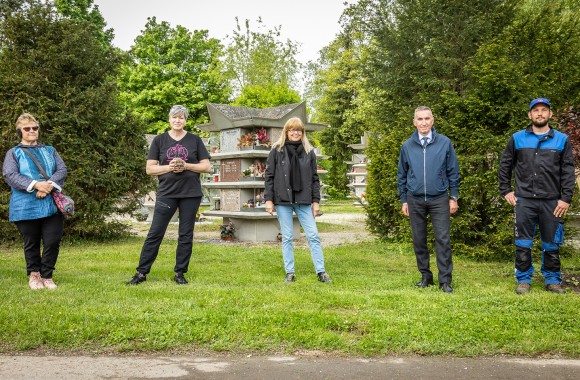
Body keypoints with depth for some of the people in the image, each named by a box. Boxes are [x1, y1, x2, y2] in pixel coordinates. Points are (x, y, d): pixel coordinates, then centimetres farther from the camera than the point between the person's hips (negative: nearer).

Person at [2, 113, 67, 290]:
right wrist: (35, 185, -21)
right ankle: (34, 275, 26)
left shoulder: (49, 151, 18)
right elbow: (9, 175, -8)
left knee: (53, 241, -2)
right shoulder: (13, 153, 8)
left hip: (51, 205, 2)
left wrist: (49, 185, -15)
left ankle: (46, 276, 15)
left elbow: (62, 170, 5)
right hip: (26, 207, -2)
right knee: (31, 243, 8)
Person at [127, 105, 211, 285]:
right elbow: (150, 169, 2)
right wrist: (170, 167, -14)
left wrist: (185, 165, -12)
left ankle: (180, 273, 15)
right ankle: (142, 272, 6)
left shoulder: (195, 140, 6)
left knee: (186, 235, 5)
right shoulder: (159, 140, 6)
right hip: (166, 194, 0)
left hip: (190, 194, 1)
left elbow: (206, 167, 3)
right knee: (155, 233, -1)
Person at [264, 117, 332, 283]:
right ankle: (290, 273, 12)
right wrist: (268, 199, -5)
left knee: (313, 236, -1)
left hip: (303, 201, 2)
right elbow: (269, 176, 2)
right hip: (283, 200, -1)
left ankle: (321, 272, 4)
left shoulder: (309, 151, 8)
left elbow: (314, 178, 9)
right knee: (287, 238, 4)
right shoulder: (277, 150, 2)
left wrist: (316, 201, 3)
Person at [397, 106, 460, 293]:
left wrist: (453, 197, 0)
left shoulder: (445, 143, -1)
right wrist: (404, 201, 8)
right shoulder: (407, 146, 4)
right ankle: (425, 275, 22)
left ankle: (445, 279, 2)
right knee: (419, 240, 9)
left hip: (439, 200, -2)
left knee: (443, 239, -4)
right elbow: (402, 175, 10)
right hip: (415, 200, 2)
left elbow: (453, 172, 3)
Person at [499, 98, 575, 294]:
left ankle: (552, 280, 21)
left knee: (551, 244, 8)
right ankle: (523, 280, 16)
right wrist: (506, 191, 5)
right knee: (523, 244, 5)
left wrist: (566, 198, -4)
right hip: (524, 201, 0)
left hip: (552, 202, 0)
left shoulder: (562, 140, 4)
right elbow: (504, 165, 12)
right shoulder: (517, 138, 5)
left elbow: (568, 172, 3)